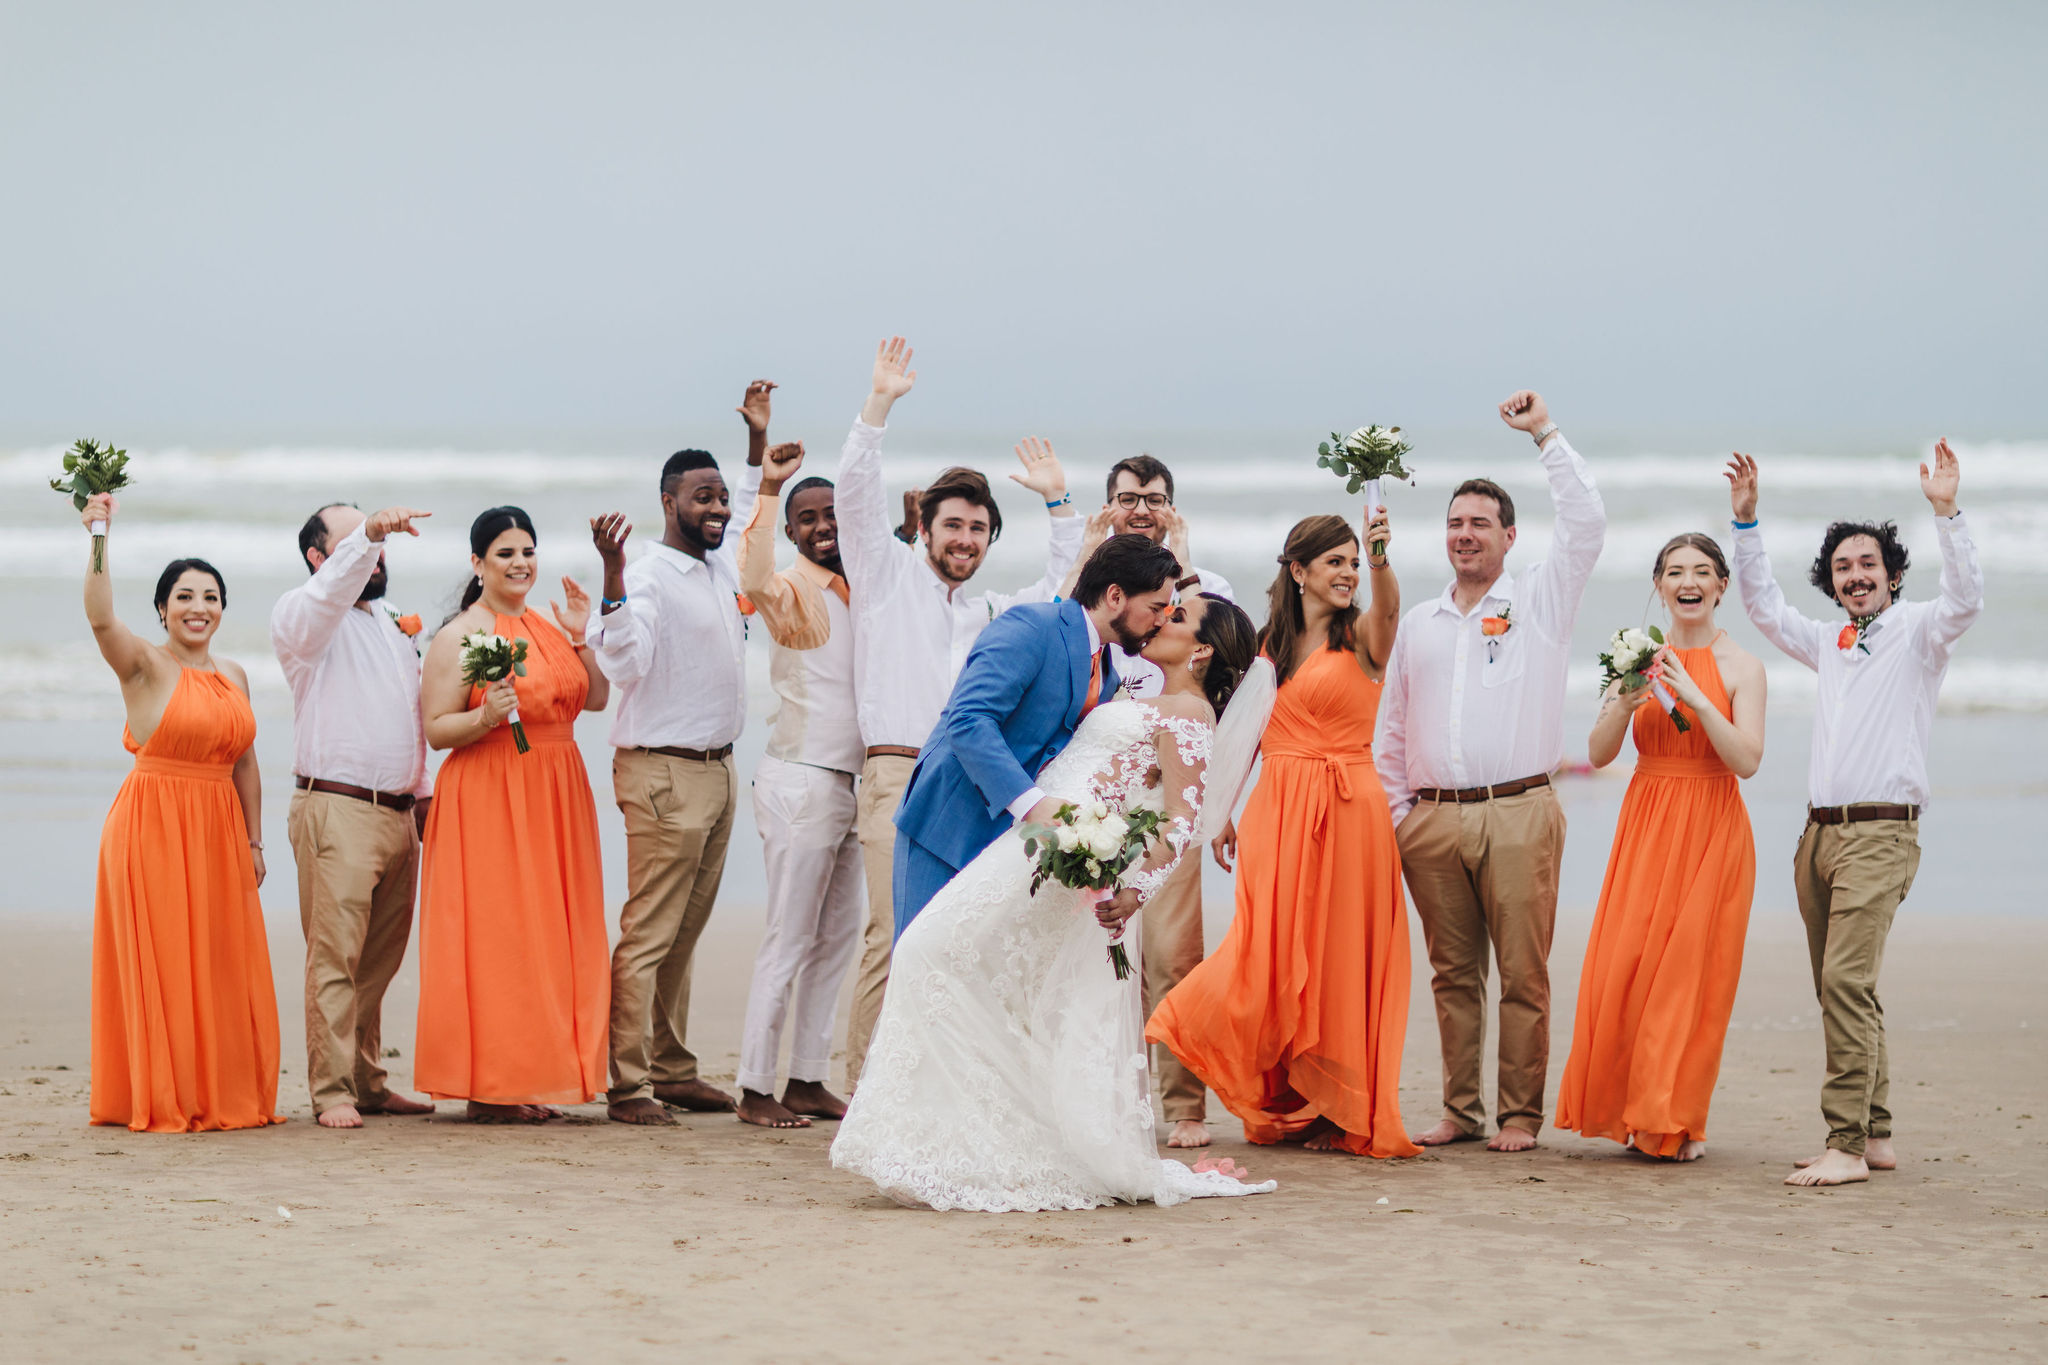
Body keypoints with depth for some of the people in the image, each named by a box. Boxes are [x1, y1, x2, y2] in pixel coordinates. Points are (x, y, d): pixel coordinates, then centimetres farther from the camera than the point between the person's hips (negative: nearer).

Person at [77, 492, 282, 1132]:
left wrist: (254, 841, 13)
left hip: (218, 834, 6)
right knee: (160, 964, -3)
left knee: (224, 966, 6)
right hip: (153, 827, -5)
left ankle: (225, 1096, 13)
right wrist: (99, 541, -34)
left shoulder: (234, 674, 13)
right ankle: (163, 1100, 3)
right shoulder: (143, 664, -4)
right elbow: (100, 619, -24)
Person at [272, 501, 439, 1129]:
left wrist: (423, 794, 21)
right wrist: (369, 532, -39)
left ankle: (367, 1082, 15)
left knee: (380, 959, 8)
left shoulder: (395, 624, 21)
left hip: (399, 812, 7)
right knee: (335, 955, -9)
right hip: (337, 811, -7)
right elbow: (330, 590, -25)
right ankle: (331, 1092, -9)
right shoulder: (301, 614, 0)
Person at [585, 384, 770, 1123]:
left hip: (718, 770, 8)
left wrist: (758, 437, 27)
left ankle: (672, 1071, 15)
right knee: (648, 933, -9)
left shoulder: (723, 563, 12)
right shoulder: (650, 575, -14)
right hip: (665, 775, -8)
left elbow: (755, 507, 34)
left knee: (685, 934, 11)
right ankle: (628, 1084, -9)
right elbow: (622, 663, -28)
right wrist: (611, 578, -38)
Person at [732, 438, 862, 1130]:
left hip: (848, 783, 8)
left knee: (837, 937, 11)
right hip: (801, 780, -8)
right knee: (789, 938, -5)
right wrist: (768, 489, -41)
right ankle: (755, 1089, -1)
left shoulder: (860, 591, 12)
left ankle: (808, 1081, 18)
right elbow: (753, 578, -35)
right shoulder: (790, 588, -11)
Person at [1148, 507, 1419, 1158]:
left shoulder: (1361, 637, -1)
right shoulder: (1265, 645, 12)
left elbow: (1388, 605, -25)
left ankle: (1340, 1110, 9)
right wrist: (1224, 812, 14)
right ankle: (1286, 1104, 15)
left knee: (1338, 957, -1)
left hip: (1347, 811, -4)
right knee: (1273, 952, 1)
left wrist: (1381, 560, -45)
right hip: (1277, 811, 4)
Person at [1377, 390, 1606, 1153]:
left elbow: (1587, 522, -6)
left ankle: (1521, 1113, 0)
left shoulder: (1539, 599, 7)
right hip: (1433, 820, 4)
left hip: (1517, 812, -3)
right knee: (1453, 973, 6)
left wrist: (1545, 435, -5)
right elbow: (1392, 726, 20)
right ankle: (1460, 1110, 13)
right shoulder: (1418, 623, 18)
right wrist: (1393, 814, 13)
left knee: (1523, 973, -4)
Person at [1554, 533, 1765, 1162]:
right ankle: (1631, 1110, 11)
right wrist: (1624, 704, -15)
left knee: (1691, 973, -4)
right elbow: (1599, 753, 3)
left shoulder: (1740, 666, -2)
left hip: (1711, 830, -3)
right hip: (1645, 826, 3)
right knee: (1624, 966, -4)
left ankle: (1679, 1121, 7)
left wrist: (1694, 697, -20)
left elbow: (1747, 760, -12)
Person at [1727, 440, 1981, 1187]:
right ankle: (1875, 1136, 16)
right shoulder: (1830, 642, 21)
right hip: (1820, 832, 7)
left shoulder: (1917, 632, 2)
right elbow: (1764, 605, 31)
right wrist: (1746, 521, 24)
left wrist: (1947, 512, -24)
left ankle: (1847, 1144, -20)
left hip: (1881, 832, -7)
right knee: (1843, 990, 8)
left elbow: (1964, 599, -17)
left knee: (1846, 978, -18)